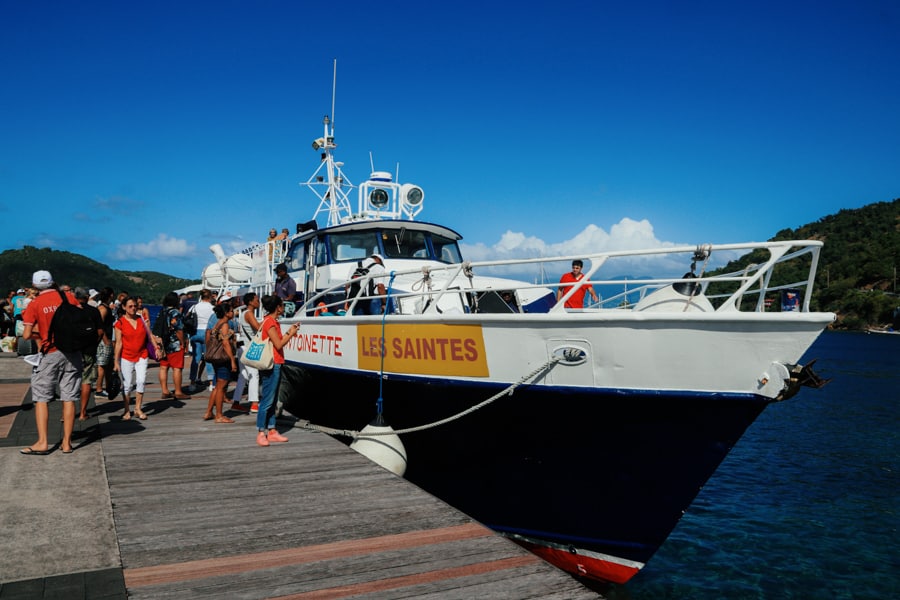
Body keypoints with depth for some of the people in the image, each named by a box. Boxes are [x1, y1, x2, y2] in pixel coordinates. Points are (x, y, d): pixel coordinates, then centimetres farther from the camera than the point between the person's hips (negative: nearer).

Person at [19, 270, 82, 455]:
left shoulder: (34, 304, -4)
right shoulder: (70, 298, 1)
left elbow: (27, 335, -8)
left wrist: (41, 335, 12)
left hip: (50, 354, -2)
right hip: (72, 352, 2)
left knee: (41, 398, 7)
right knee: (69, 398, 5)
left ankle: (42, 442, 3)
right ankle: (67, 442, 8)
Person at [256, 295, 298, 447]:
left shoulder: (273, 321, 15)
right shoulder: (269, 322, -14)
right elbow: (279, 345, -17)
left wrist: (289, 332, 12)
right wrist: (291, 334, -5)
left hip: (276, 364, 10)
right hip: (271, 365, -10)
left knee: (272, 400, 12)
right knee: (267, 400, -6)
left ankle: (272, 431, 16)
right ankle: (261, 433, -1)